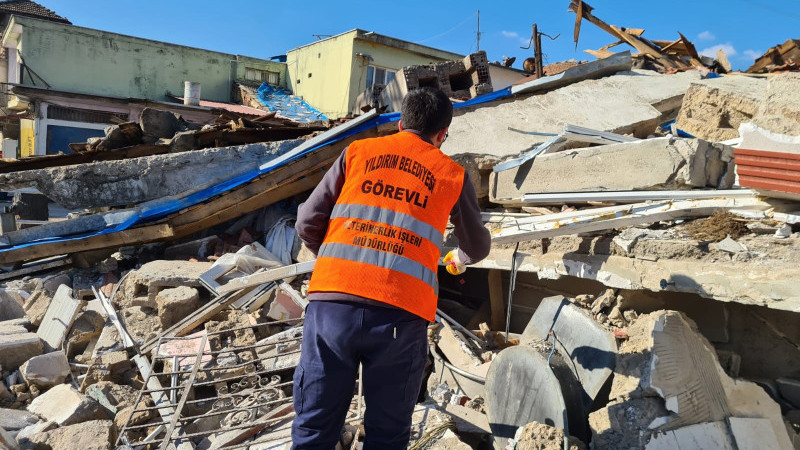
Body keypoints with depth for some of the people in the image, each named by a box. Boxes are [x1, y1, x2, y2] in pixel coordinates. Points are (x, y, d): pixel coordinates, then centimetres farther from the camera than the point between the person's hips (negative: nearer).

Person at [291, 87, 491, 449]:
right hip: (400, 312, -1)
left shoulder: (358, 152, 16)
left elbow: (307, 223, 12)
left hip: (332, 301, 1)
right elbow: (478, 246, 29)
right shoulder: (452, 174, 15)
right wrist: (460, 260, 52)